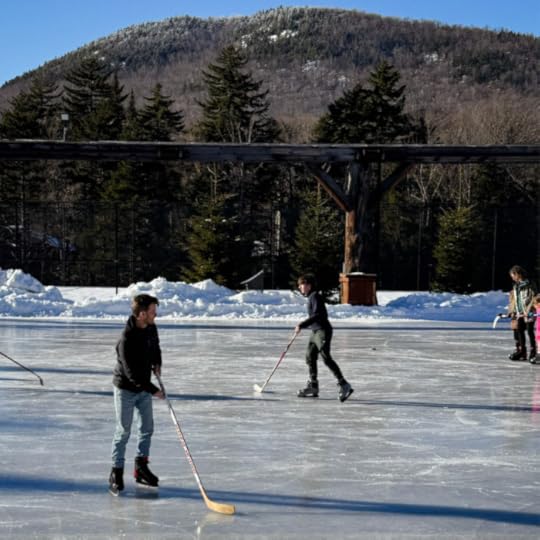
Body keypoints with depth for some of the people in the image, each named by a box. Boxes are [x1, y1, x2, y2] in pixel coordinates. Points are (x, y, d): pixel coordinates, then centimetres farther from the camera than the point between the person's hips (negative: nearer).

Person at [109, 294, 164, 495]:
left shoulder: (151, 328, -6)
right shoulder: (127, 339, -30)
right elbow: (132, 373, -27)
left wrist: (157, 363, 1)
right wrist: (154, 390, -22)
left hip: (144, 387, 7)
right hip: (126, 389, -7)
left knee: (147, 427, 11)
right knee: (123, 431, 1)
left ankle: (141, 467, 25)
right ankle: (116, 473, 13)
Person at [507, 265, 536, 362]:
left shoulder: (528, 285, -9)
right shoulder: (515, 286, 14)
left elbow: (533, 298, -13)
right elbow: (513, 300, 20)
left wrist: (528, 311, -18)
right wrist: (511, 311, 13)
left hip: (528, 314, -7)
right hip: (519, 314, 7)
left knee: (530, 332, -5)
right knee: (519, 332, 8)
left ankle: (533, 351, 1)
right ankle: (521, 351, 16)